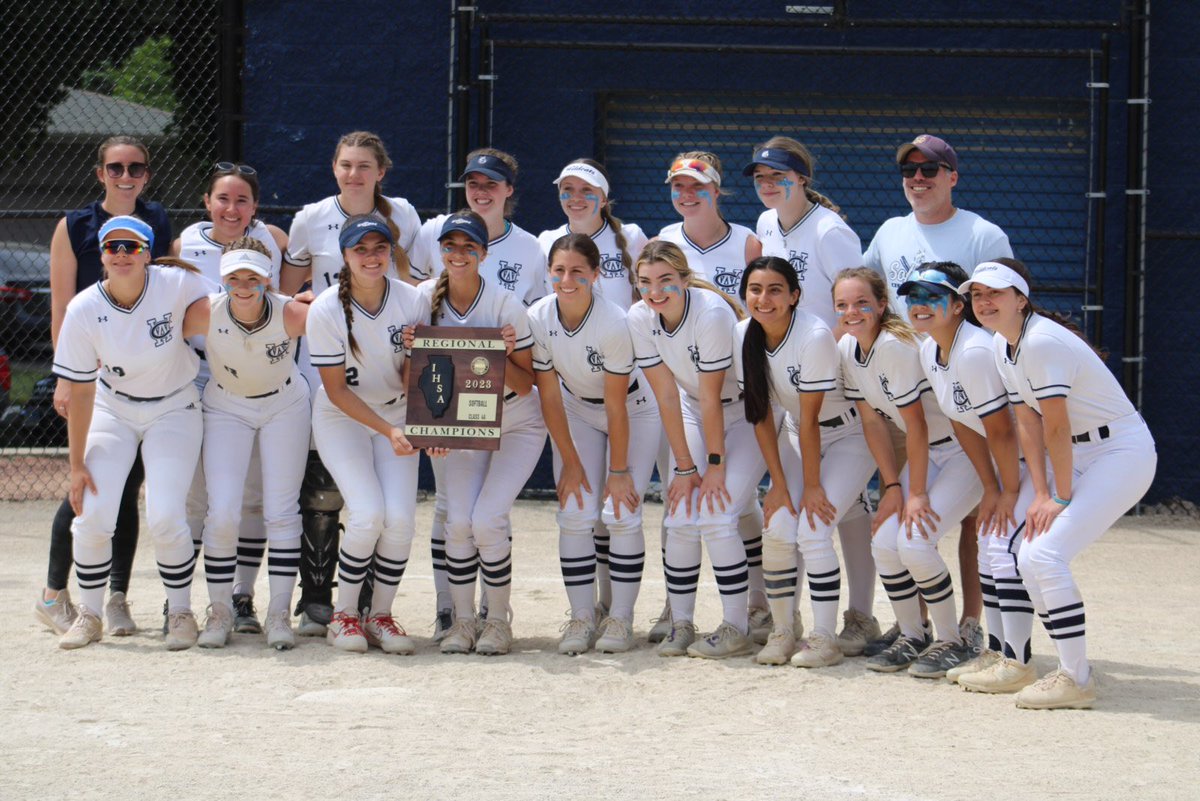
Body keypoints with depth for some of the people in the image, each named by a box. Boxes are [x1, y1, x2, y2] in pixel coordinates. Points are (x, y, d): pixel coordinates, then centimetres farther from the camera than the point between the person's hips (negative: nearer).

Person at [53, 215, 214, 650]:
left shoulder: (176, 283, -21)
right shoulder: (84, 310, -17)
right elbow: (81, 391, -10)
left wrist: (175, 336, -11)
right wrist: (76, 464, -9)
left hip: (174, 410, -1)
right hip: (113, 408, 1)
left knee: (165, 517, -16)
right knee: (92, 514, -12)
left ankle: (181, 612, 6)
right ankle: (89, 615, 8)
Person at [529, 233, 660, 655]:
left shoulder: (614, 323, -32)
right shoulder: (538, 319, -21)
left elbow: (615, 406, -25)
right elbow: (549, 397, -12)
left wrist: (619, 471, -18)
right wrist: (570, 462, -9)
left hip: (633, 412, -3)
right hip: (576, 411, 3)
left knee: (621, 513, -13)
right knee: (575, 513, -9)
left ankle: (620, 619, -3)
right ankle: (581, 618, -1)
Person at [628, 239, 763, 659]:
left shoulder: (711, 313, -30)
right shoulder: (639, 318, -14)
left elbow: (710, 396, -25)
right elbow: (667, 395, -11)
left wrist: (716, 464, -18)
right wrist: (685, 467, -9)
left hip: (748, 415, -5)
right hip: (695, 417, 5)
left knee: (715, 517, -16)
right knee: (680, 520, -6)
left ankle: (737, 628, -7)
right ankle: (680, 625, 6)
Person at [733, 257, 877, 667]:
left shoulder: (814, 337, -30)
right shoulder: (745, 336, -12)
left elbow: (810, 419, -25)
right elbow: (762, 415, -7)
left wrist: (812, 486, -19)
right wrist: (779, 483, -8)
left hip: (849, 434, -5)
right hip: (796, 433, 5)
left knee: (813, 530, -19)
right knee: (778, 529, -11)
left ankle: (825, 638, -9)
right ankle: (783, 629, 5)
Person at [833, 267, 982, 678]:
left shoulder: (895, 345, -25)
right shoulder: (847, 348, -1)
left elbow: (915, 423, -22)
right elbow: (872, 421, 4)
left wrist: (917, 493, -17)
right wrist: (893, 486, 0)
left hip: (967, 450, -8)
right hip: (928, 451, 8)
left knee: (914, 542, -19)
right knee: (884, 543, -5)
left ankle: (952, 642, -3)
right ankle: (910, 637, 13)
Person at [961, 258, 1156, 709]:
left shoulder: (1042, 342, -23)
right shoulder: (1002, 346, 6)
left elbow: (1057, 427, -21)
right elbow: (1028, 423, 5)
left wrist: (1062, 497, -13)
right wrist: (1041, 494, -2)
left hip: (1123, 452, -9)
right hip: (1081, 456, 9)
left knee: (1045, 554, -18)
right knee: (1029, 558, 5)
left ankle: (1076, 681, -12)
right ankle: (1073, 669, 14)